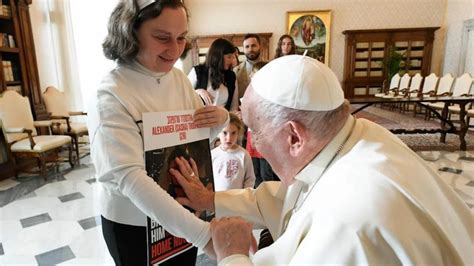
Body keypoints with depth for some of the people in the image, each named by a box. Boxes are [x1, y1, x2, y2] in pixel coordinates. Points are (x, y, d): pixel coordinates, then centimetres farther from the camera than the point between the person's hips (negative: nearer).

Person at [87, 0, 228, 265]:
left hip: (184, 213, 5)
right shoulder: (110, 97, -23)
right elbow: (129, 178, -33)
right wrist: (204, 233, -41)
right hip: (134, 224, -5)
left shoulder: (179, 78, -4)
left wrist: (221, 119, -17)